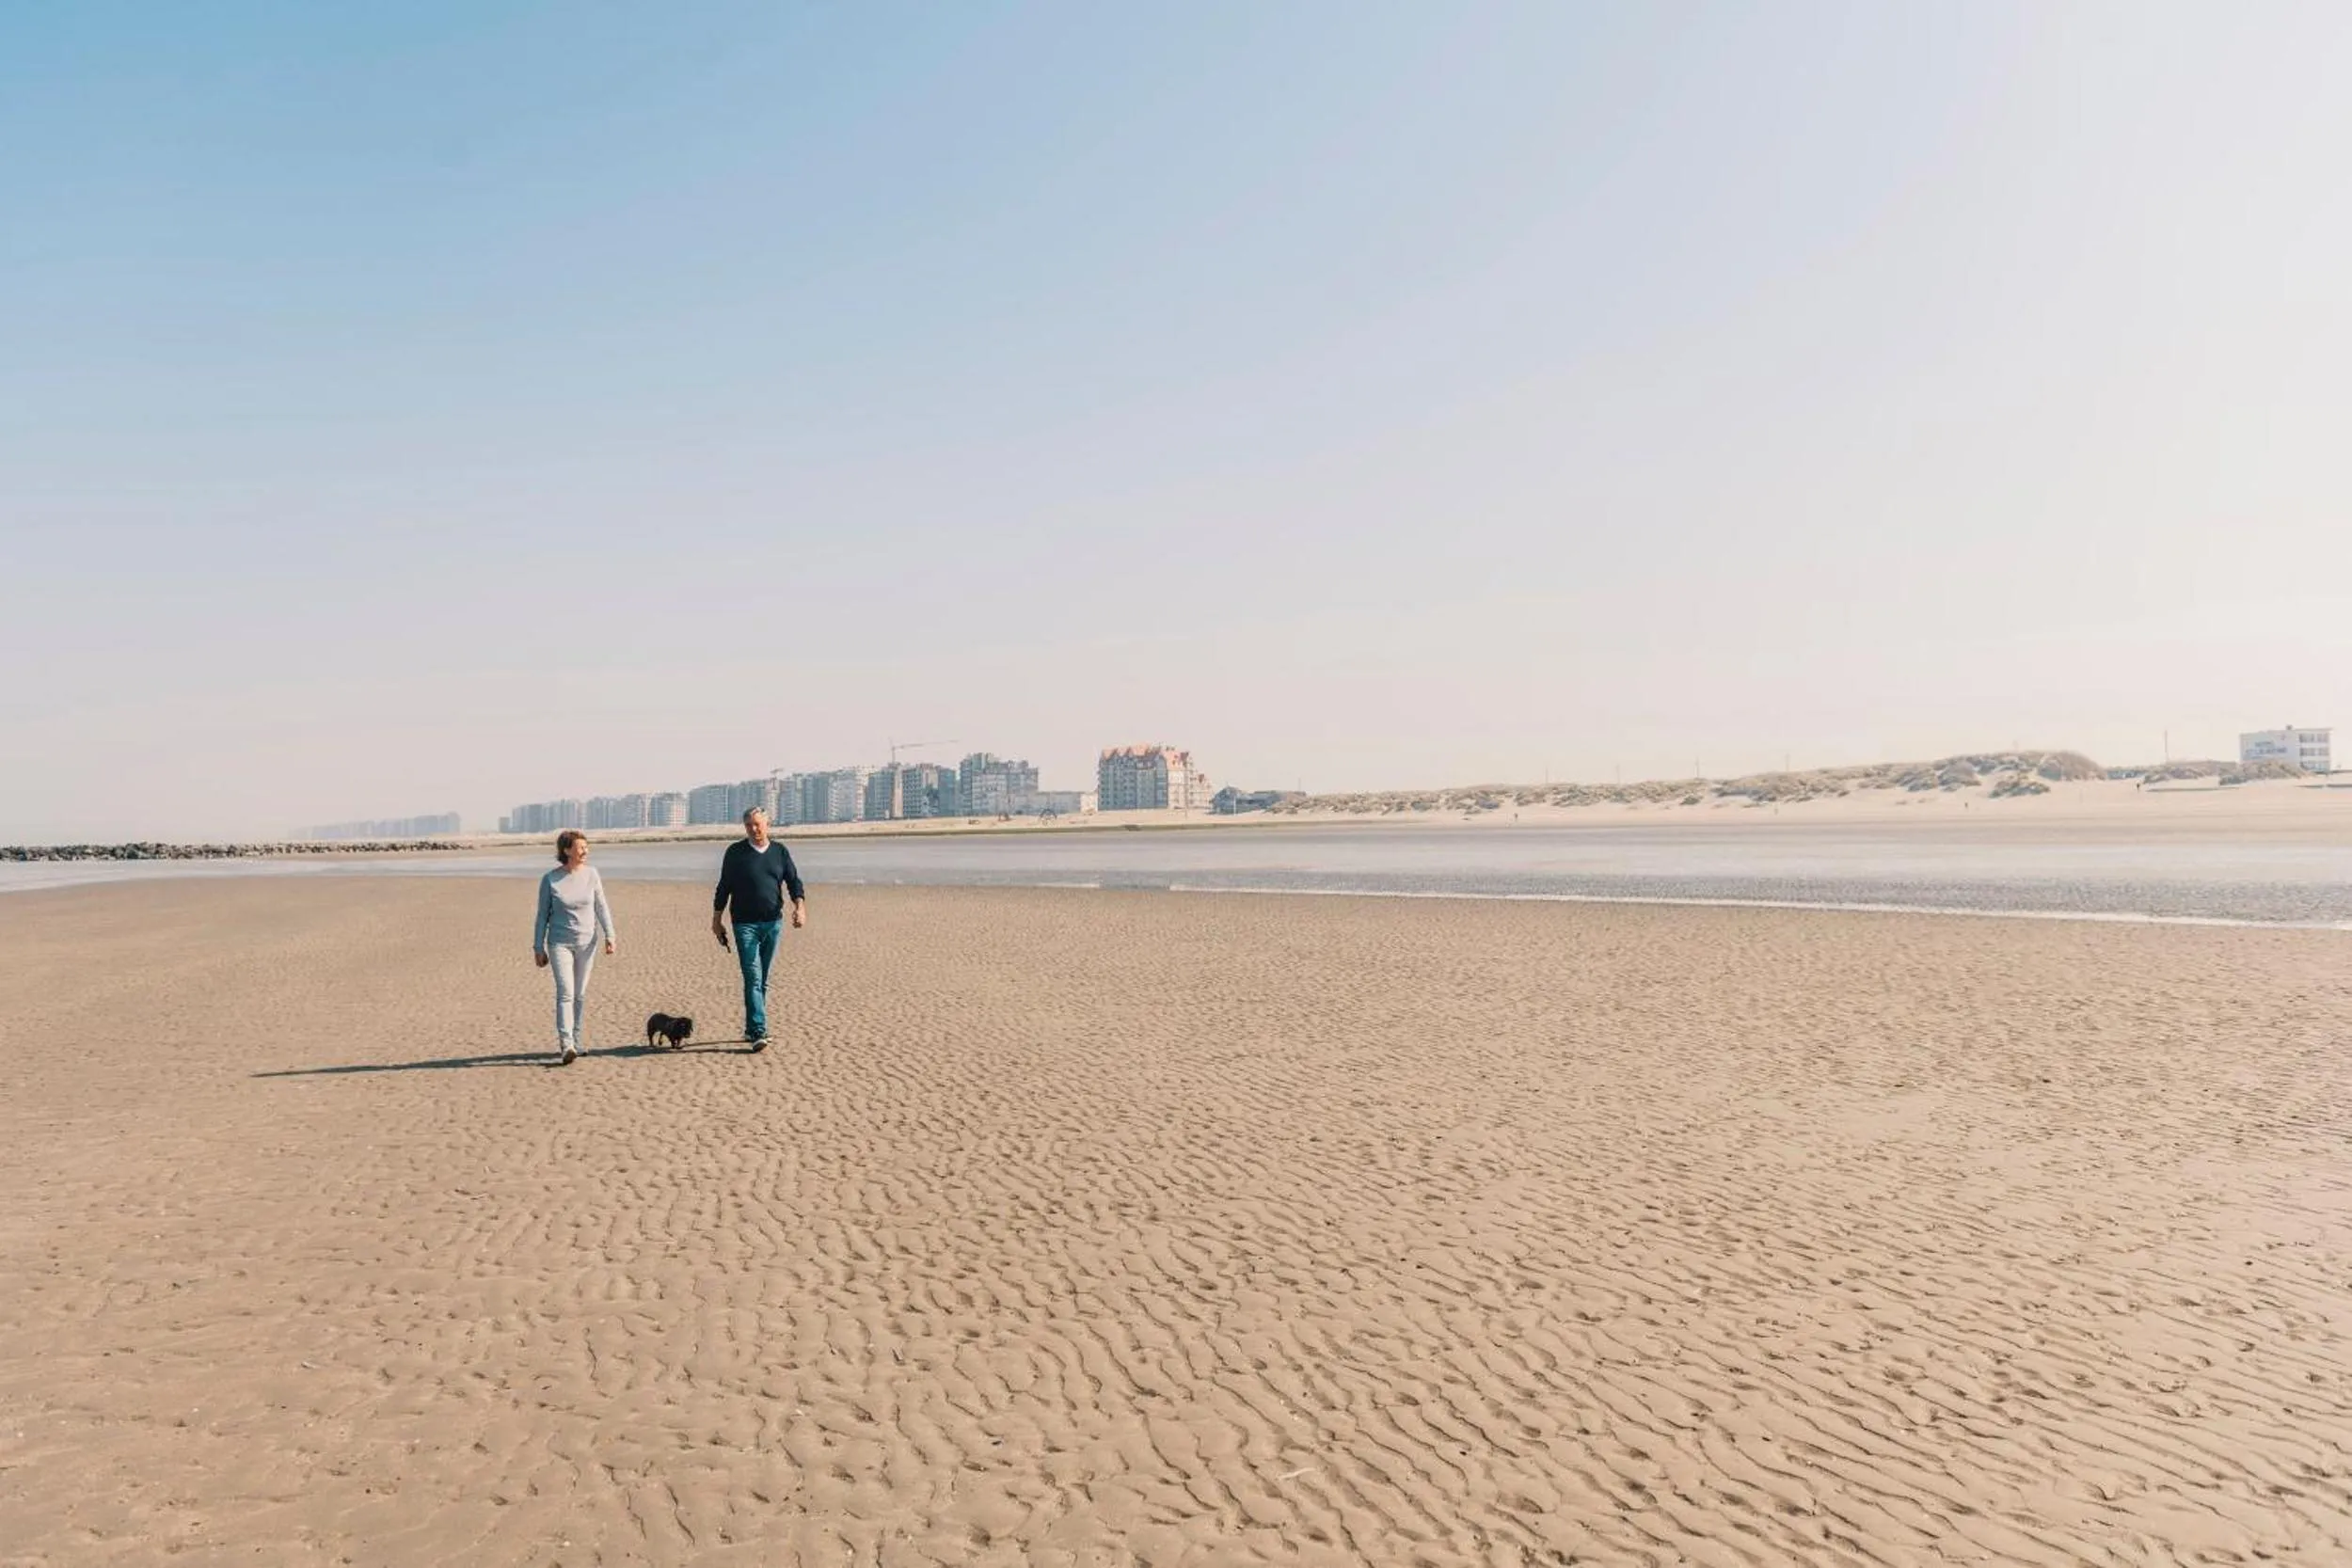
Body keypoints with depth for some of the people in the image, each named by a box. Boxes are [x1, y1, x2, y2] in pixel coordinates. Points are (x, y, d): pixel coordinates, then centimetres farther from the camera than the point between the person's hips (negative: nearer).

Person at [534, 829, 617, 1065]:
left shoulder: (591, 874, -1)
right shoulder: (550, 880, -6)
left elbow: (601, 907, 4)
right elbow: (543, 914, 0)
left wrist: (609, 935, -3)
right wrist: (538, 947, 2)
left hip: (586, 942, 3)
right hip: (560, 943, -3)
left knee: (580, 994, 9)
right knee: (565, 992, -14)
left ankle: (574, 1041, 21)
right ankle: (565, 1045, -18)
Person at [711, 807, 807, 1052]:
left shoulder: (780, 852, 9)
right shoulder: (735, 852, 2)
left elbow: (794, 882, 6)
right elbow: (723, 888, 5)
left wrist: (800, 906, -12)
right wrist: (717, 920, 4)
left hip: (773, 923, 3)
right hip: (745, 924, -3)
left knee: (763, 980, 10)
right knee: (753, 978, -12)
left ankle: (751, 1029, 21)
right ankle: (758, 1033, -17)